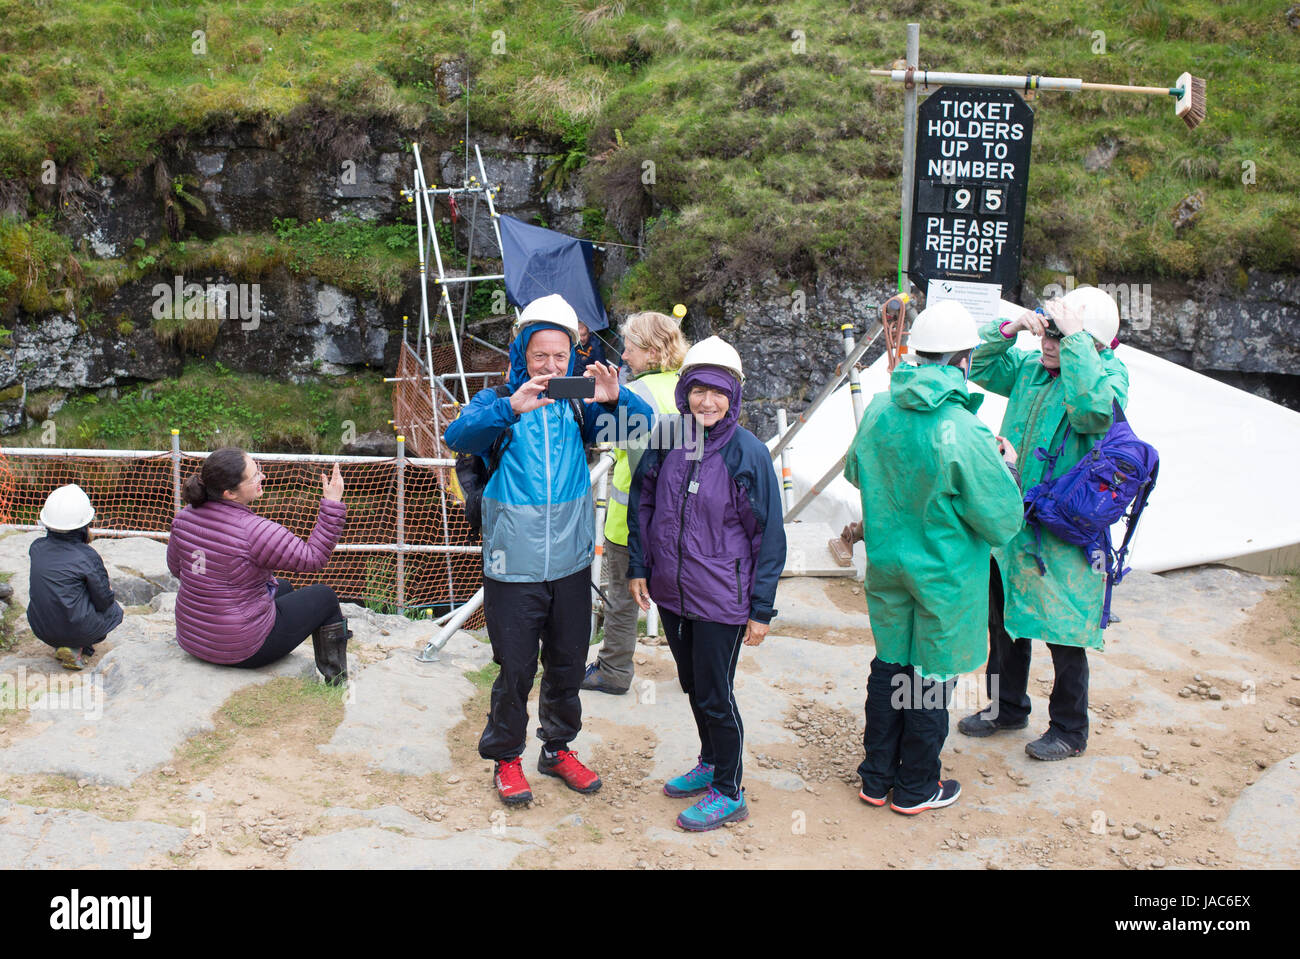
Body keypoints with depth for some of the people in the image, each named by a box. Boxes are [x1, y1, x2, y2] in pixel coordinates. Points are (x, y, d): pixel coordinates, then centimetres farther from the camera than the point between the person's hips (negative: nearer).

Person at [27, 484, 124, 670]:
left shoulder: (37, 548, -5)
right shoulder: (87, 557, -19)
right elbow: (103, 601, -11)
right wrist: (109, 589, 14)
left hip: (40, 629, 5)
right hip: (75, 628, -5)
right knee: (114, 611, 24)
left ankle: (60, 646, 14)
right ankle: (78, 649, 2)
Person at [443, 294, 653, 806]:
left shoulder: (578, 405, 4)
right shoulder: (496, 402, -4)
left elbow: (642, 426, -4)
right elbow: (459, 436, -23)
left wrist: (616, 398, -27)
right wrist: (510, 408, -41)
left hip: (571, 562, 3)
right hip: (513, 565, -3)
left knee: (568, 664, 15)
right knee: (515, 668, 5)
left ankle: (558, 749, 35)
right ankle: (506, 758, 25)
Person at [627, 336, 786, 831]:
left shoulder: (748, 453, -14)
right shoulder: (667, 439, -2)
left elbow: (769, 535, -9)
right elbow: (642, 502, 11)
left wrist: (762, 608, -9)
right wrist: (638, 567, 7)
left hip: (721, 599, -5)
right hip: (669, 591, 5)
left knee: (715, 695, 4)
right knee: (692, 685, 20)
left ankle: (729, 792, 22)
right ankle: (711, 763, 41)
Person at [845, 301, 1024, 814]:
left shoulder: (878, 411, -6)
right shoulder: (964, 432, -24)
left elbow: (855, 471, 13)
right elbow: (1002, 521, -16)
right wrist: (1007, 469, 1)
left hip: (886, 565, 5)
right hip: (945, 576, -5)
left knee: (889, 665, 19)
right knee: (932, 676, 10)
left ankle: (876, 777, 31)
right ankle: (915, 788, 25)